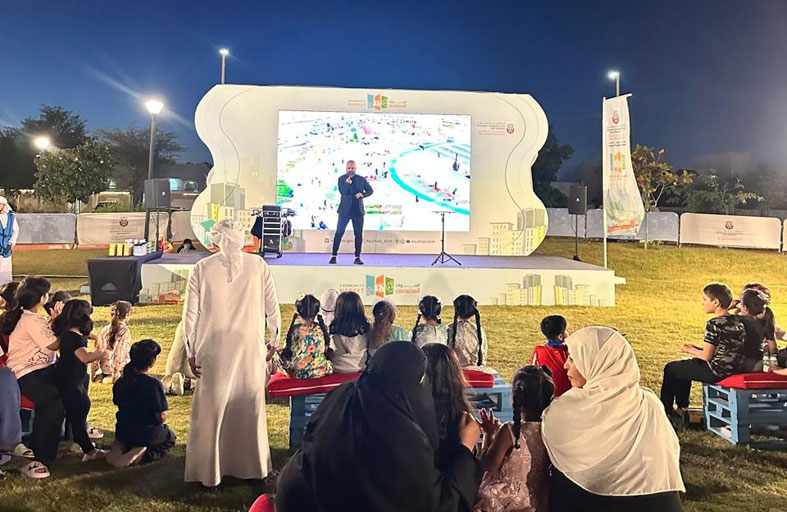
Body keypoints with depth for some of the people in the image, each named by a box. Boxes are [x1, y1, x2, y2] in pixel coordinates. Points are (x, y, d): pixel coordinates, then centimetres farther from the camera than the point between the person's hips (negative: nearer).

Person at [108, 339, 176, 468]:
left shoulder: (120, 382, -6)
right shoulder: (154, 385, -25)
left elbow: (118, 404, 8)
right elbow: (161, 417, -22)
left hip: (123, 433, 6)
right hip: (147, 435, -6)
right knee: (170, 438, 25)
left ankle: (120, 448, 5)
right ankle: (143, 454, -5)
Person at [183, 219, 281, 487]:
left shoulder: (202, 268, -4)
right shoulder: (258, 264, -3)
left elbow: (190, 313, -3)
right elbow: (272, 307, 1)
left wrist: (191, 352, 5)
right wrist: (273, 340, 13)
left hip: (214, 351, -1)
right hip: (250, 348, 1)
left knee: (211, 409, 11)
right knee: (251, 407, 14)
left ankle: (209, 470, 21)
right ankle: (252, 466, 27)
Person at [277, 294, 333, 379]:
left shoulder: (294, 329, -12)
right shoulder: (322, 328, -6)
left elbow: (287, 353, -5)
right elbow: (327, 350, 0)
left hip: (299, 373, -2)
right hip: (322, 371, 2)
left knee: (279, 353, 19)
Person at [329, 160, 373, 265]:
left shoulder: (361, 179, 8)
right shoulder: (342, 178, 2)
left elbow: (370, 190, 11)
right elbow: (342, 191, -10)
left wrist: (363, 194, -9)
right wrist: (347, 183, -29)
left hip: (358, 210, 2)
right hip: (345, 210, -2)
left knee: (359, 234, 3)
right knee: (339, 232, -3)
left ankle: (357, 257, 10)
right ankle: (334, 256, 3)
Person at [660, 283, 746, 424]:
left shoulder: (714, 324, -21)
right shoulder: (738, 322, 5)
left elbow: (707, 356, -18)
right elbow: (723, 349, 12)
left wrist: (690, 350, 0)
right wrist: (696, 348, 11)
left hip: (716, 372, -9)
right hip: (735, 369, 9)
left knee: (670, 369, 10)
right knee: (684, 366, 29)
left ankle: (664, 412, 23)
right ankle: (681, 410, 34)